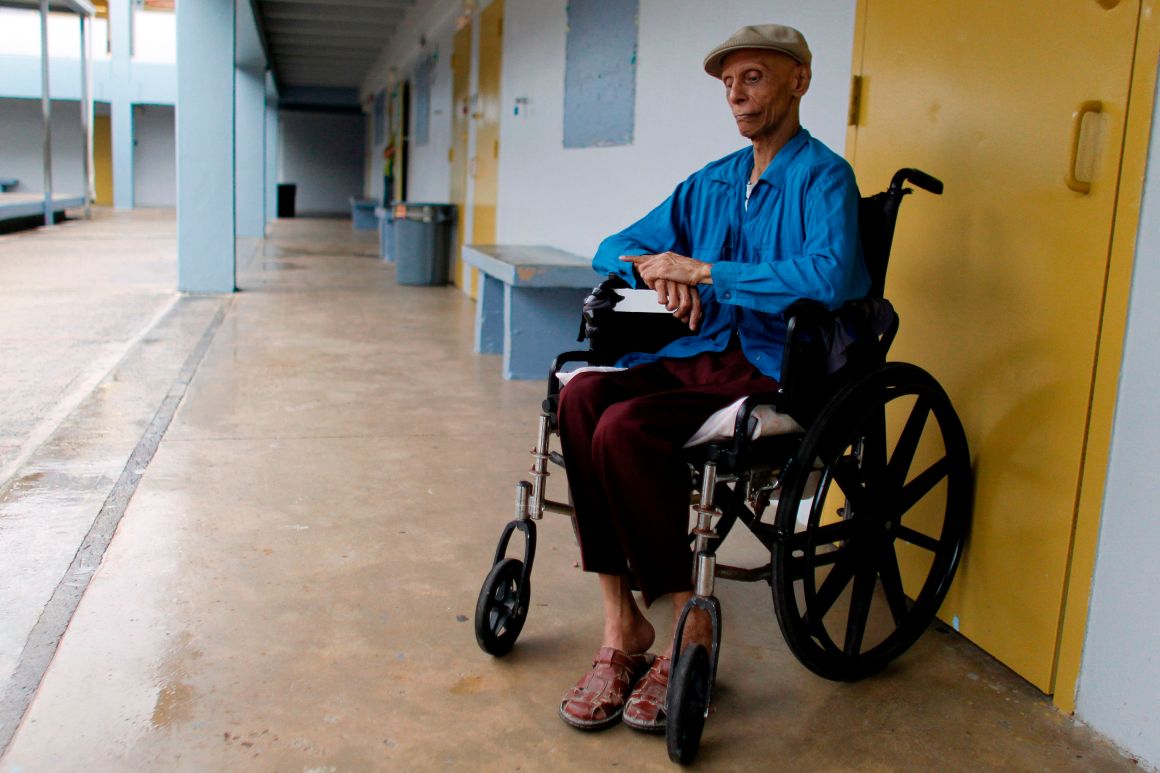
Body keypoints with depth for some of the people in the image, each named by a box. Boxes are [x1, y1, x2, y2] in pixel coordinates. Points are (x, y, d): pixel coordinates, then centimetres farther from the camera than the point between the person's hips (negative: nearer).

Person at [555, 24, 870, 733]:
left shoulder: (823, 177, -3)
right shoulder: (711, 182, 19)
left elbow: (829, 280, -24)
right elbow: (614, 249, 22)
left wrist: (702, 271, -16)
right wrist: (658, 269, -3)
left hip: (775, 375, -7)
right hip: (697, 357, 7)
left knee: (624, 427, -29)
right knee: (583, 395, -22)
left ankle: (689, 627, -12)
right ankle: (619, 623, -19)